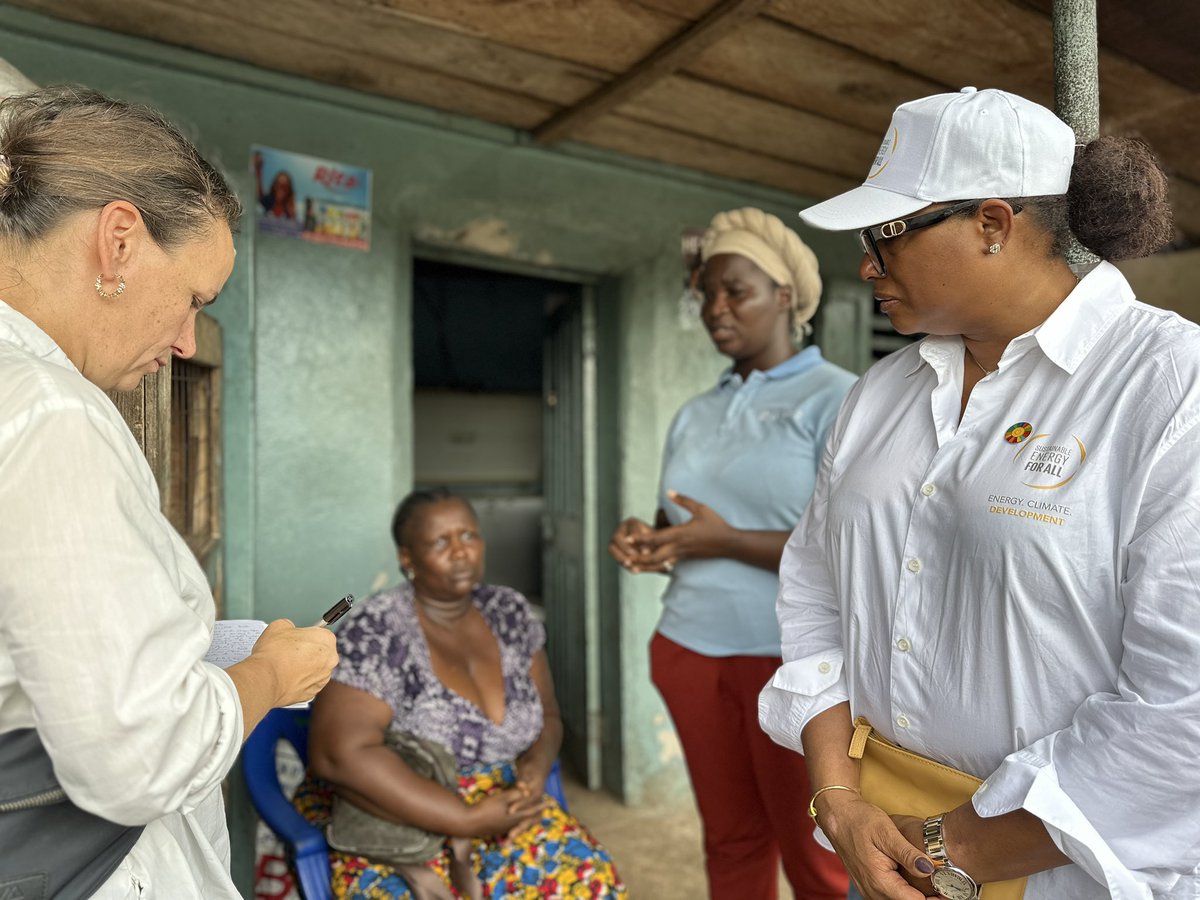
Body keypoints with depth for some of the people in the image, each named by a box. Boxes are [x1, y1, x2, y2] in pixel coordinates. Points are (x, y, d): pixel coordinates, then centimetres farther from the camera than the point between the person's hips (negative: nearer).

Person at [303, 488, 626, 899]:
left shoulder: (509, 612, 1)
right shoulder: (378, 632, -16)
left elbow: (545, 715, 9)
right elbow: (341, 755, -24)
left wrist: (535, 769, -13)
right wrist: (470, 820, -24)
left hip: (498, 807, 5)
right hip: (386, 826, -4)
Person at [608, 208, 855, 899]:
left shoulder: (838, 398, -6)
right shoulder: (694, 415, 14)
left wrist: (727, 541, -20)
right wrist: (647, 542, -4)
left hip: (798, 656, -5)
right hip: (692, 650, 6)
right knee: (730, 838, 16)